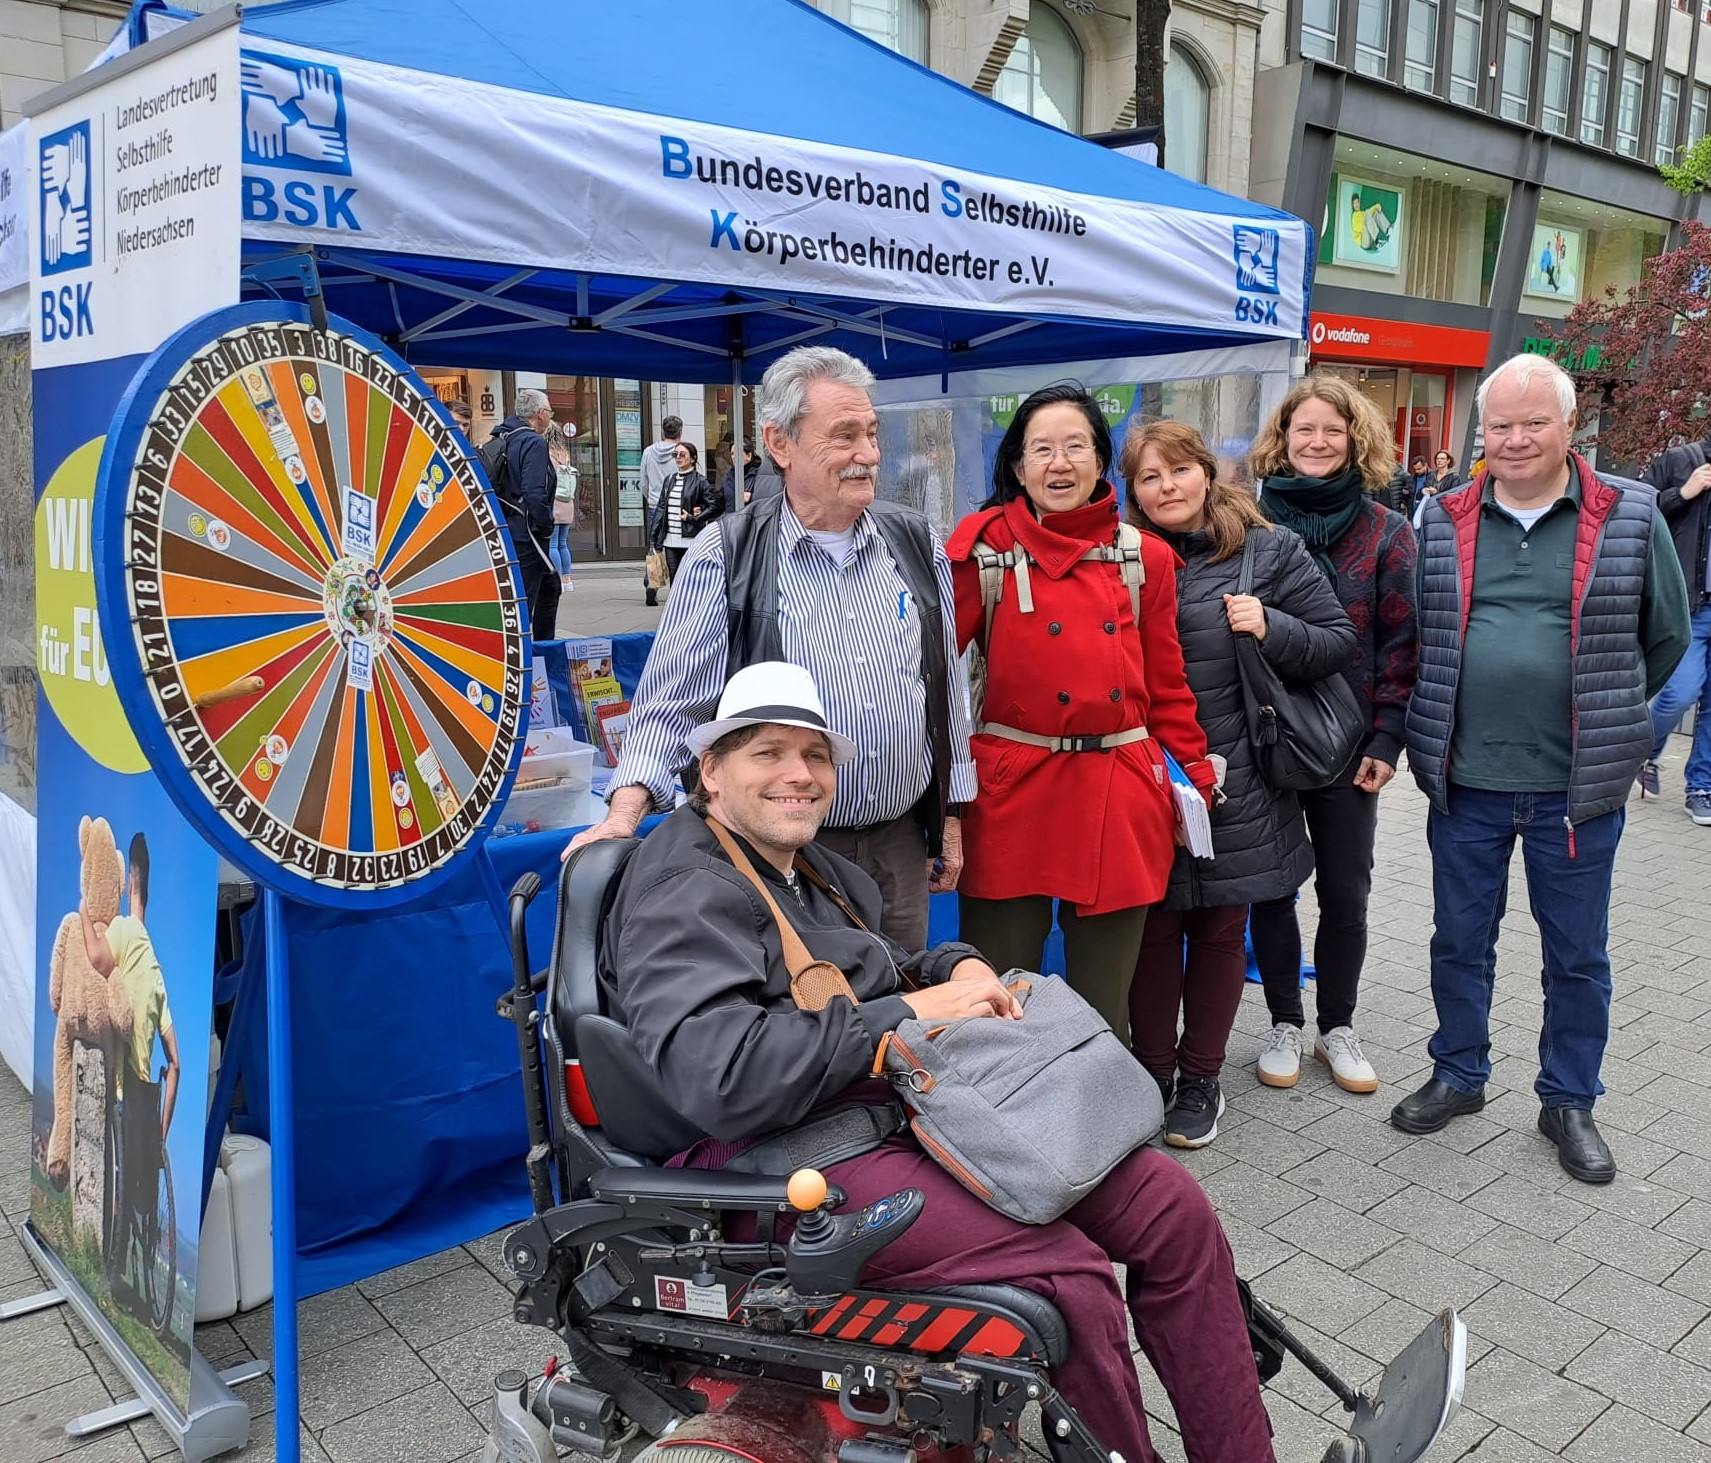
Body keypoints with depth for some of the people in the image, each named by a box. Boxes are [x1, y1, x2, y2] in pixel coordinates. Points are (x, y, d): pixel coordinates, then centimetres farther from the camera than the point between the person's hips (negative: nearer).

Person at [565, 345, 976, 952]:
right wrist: (625, 811, -21)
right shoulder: (725, 555, -7)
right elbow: (673, 697, -7)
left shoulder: (917, 544, 5)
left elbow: (946, 686, 12)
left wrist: (951, 819, 12)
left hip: (900, 843, 4)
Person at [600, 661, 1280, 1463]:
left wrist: (954, 967, 7)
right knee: (1069, 1275, -25)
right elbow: (719, 1077, -26)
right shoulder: (682, 892, -11)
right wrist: (910, 1013, -19)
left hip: (913, 1098, 10)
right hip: (789, 1159, -9)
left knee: (1174, 1209, -1)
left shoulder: (813, 868, 19)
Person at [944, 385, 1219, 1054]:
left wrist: (1198, 775, 11)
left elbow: (1166, 682, 13)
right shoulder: (987, 545, -1)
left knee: (1103, 996, 12)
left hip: (1119, 797, 3)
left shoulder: (1145, 556, 8)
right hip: (1013, 793, -2)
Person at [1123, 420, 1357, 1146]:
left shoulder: (1269, 550, -1)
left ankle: (1200, 1077, 27)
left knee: (1221, 929, 10)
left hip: (1233, 781, 0)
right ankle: (1151, 1071, 24)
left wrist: (1272, 630, -16)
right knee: (1153, 927, 7)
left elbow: (1340, 641, 2)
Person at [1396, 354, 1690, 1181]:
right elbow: (1413, 633, 13)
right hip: (1464, 780, 2)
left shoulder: (1630, 518, -2)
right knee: (1459, 941, 14)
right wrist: (1442, 721, 9)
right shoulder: (1444, 521, 3)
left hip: (1578, 786, -1)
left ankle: (1569, 1102, 29)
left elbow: (1666, 637, 7)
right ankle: (1458, 1076, 33)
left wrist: (1605, 718, 9)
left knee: (1577, 955, 11)